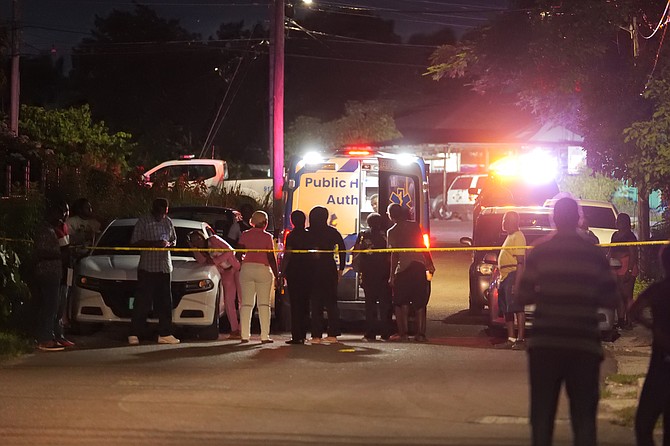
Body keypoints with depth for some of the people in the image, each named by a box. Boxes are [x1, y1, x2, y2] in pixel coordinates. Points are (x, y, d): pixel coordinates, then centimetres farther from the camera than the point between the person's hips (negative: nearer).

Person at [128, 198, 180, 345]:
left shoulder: (168, 222, 14)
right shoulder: (144, 221, -2)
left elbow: (174, 239, 23)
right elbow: (135, 242, -7)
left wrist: (169, 244, -2)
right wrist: (154, 244, -18)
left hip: (165, 267, 5)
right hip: (147, 267, -5)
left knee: (165, 302, 6)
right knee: (142, 302, -8)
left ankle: (165, 334, 11)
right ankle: (134, 335, -5)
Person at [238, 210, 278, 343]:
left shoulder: (245, 235, 5)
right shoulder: (267, 237, -3)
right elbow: (271, 257, -3)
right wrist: (276, 274, 2)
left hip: (246, 269, 3)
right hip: (263, 269, -3)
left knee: (246, 303, 4)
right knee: (264, 303, 1)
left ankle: (245, 335, -1)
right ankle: (265, 336, -4)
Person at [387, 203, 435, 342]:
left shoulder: (392, 232, -2)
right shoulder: (414, 226, 8)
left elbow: (394, 254, -7)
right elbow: (423, 247, 8)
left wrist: (392, 276, -5)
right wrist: (430, 264, 13)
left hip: (403, 268, -3)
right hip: (419, 265, 3)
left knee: (401, 303, 6)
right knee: (419, 303, 7)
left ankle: (403, 332, -1)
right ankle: (420, 333, 3)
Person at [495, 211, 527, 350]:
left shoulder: (518, 236, -12)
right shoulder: (510, 236, 21)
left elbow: (520, 262, -18)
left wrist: (517, 282, -24)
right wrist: (501, 279, 23)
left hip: (513, 276, -11)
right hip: (505, 276, 11)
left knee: (517, 308, -11)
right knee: (506, 310, 12)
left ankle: (521, 339, -12)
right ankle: (511, 339, 16)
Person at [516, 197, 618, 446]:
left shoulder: (539, 252, -1)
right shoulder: (595, 254, 2)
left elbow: (524, 296, -1)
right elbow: (610, 300, 3)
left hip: (545, 344, 0)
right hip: (584, 344, 0)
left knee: (542, 415, 6)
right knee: (584, 416, 5)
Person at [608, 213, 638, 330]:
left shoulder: (629, 236, -7)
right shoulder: (615, 235, 15)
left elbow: (633, 254, -12)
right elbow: (611, 253, 21)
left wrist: (629, 271, -18)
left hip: (627, 270, -8)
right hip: (616, 270, 8)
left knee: (627, 296, -7)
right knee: (619, 296, 8)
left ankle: (628, 322, -5)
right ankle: (620, 321, 13)